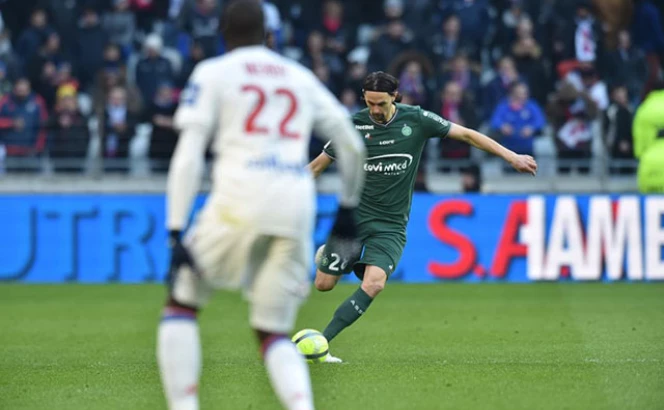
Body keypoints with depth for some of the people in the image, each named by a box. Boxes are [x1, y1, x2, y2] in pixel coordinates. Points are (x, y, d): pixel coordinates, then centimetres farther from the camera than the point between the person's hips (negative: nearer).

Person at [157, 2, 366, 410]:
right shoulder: (302, 78, 22)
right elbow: (353, 146, 22)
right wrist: (348, 209, 35)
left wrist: (177, 233, -4)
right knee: (275, 333, 12)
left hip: (240, 201, -4)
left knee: (181, 303, 14)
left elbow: (189, 157, 0)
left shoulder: (212, 73, 10)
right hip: (297, 207, 4)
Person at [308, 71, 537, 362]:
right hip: (354, 215, 1)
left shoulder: (416, 119, -6)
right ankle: (327, 255, 39)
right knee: (324, 284, 0)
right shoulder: (354, 125, -5)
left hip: (391, 225, -1)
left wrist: (511, 157, -3)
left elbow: (466, 134, 1)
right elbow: (318, 164, 5)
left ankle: (321, 342, -20)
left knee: (374, 284, -23)